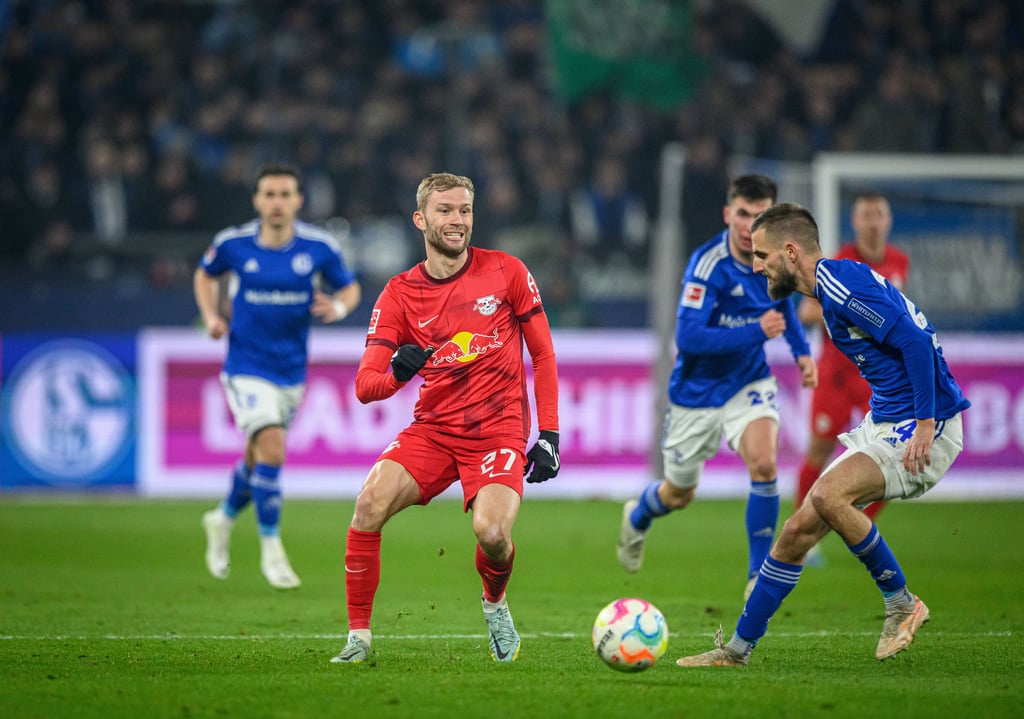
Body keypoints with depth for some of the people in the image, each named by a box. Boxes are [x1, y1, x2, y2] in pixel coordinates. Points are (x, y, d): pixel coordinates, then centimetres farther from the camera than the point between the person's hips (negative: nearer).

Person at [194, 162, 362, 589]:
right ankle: (271, 548, -7)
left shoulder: (320, 247, -8)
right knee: (272, 447, -20)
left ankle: (224, 519, 46)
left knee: (259, 456, 16)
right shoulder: (232, 244, -9)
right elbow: (206, 274, 12)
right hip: (247, 366, -3)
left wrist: (339, 307, -17)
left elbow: (350, 287, 6)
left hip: (291, 369, 3)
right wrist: (211, 316, -4)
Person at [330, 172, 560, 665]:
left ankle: (495, 604, 10)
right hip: (433, 430, 2)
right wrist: (397, 374, -28)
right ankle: (358, 636, -12)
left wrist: (549, 434, 0)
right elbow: (364, 387, -4)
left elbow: (543, 353, 8)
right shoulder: (399, 295, 1)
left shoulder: (506, 273, 1)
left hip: (499, 430, -2)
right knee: (370, 503, -24)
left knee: (492, 532, -27)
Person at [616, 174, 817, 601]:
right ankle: (638, 517, 53)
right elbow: (687, 338, -33)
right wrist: (756, 332, -37)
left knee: (764, 462, -26)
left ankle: (759, 574, -13)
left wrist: (802, 351, 3)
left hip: (750, 382, 3)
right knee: (679, 495, 15)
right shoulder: (708, 265, -26)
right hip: (698, 390, -3)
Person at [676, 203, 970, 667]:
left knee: (828, 494, -29)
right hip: (883, 425, 10)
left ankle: (901, 603, -10)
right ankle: (738, 648, 12)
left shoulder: (844, 285, -18)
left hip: (923, 429, -10)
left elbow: (918, 342, -25)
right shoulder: (830, 287, 14)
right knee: (798, 529, 4)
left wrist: (925, 425, -25)